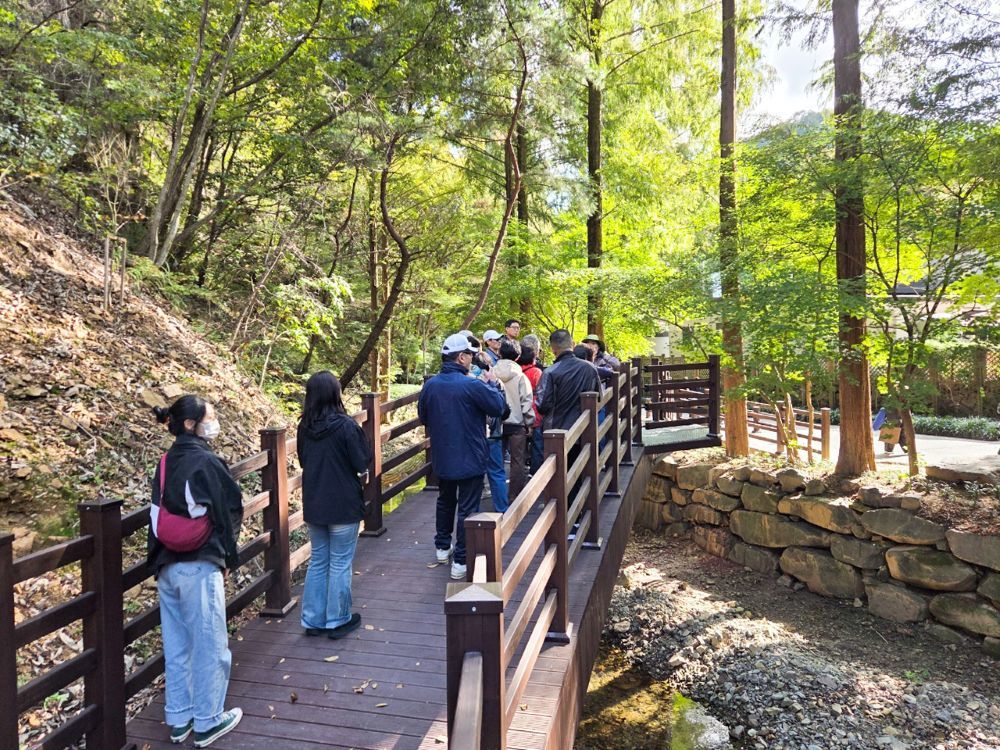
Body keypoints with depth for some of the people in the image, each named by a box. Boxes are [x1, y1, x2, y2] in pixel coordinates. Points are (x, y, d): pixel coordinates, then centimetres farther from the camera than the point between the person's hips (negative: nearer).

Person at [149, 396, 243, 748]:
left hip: (166, 567, 8)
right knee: (209, 647, 7)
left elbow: (157, 513, 11)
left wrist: (159, 560, 18)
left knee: (176, 646, 17)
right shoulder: (206, 462, -16)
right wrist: (228, 557, 2)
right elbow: (229, 512, -12)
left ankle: (178, 719, 30)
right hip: (198, 568, -7)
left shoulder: (165, 462, 6)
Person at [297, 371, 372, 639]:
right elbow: (363, 463, -15)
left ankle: (313, 620, 26)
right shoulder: (346, 425, -19)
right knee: (340, 563, 8)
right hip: (343, 505, -5)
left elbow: (303, 460, 11)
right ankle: (337, 620, 19)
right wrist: (360, 474, 5)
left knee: (318, 561, 18)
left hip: (314, 505, 6)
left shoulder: (304, 427, -1)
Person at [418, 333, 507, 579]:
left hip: (441, 458, 6)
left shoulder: (430, 385, -2)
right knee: (467, 509, 4)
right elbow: (499, 407, -11)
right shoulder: (473, 385, -21)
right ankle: (461, 561, 7)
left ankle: (442, 547, 37)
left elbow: (423, 417, 11)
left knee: (445, 502, 25)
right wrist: (493, 384, 3)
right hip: (470, 459, -6)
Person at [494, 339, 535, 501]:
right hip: (516, 423, -2)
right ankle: (515, 497, 14)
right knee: (517, 461, 10)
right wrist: (529, 422, 1)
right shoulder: (520, 376, -10)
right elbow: (526, 402, -9)